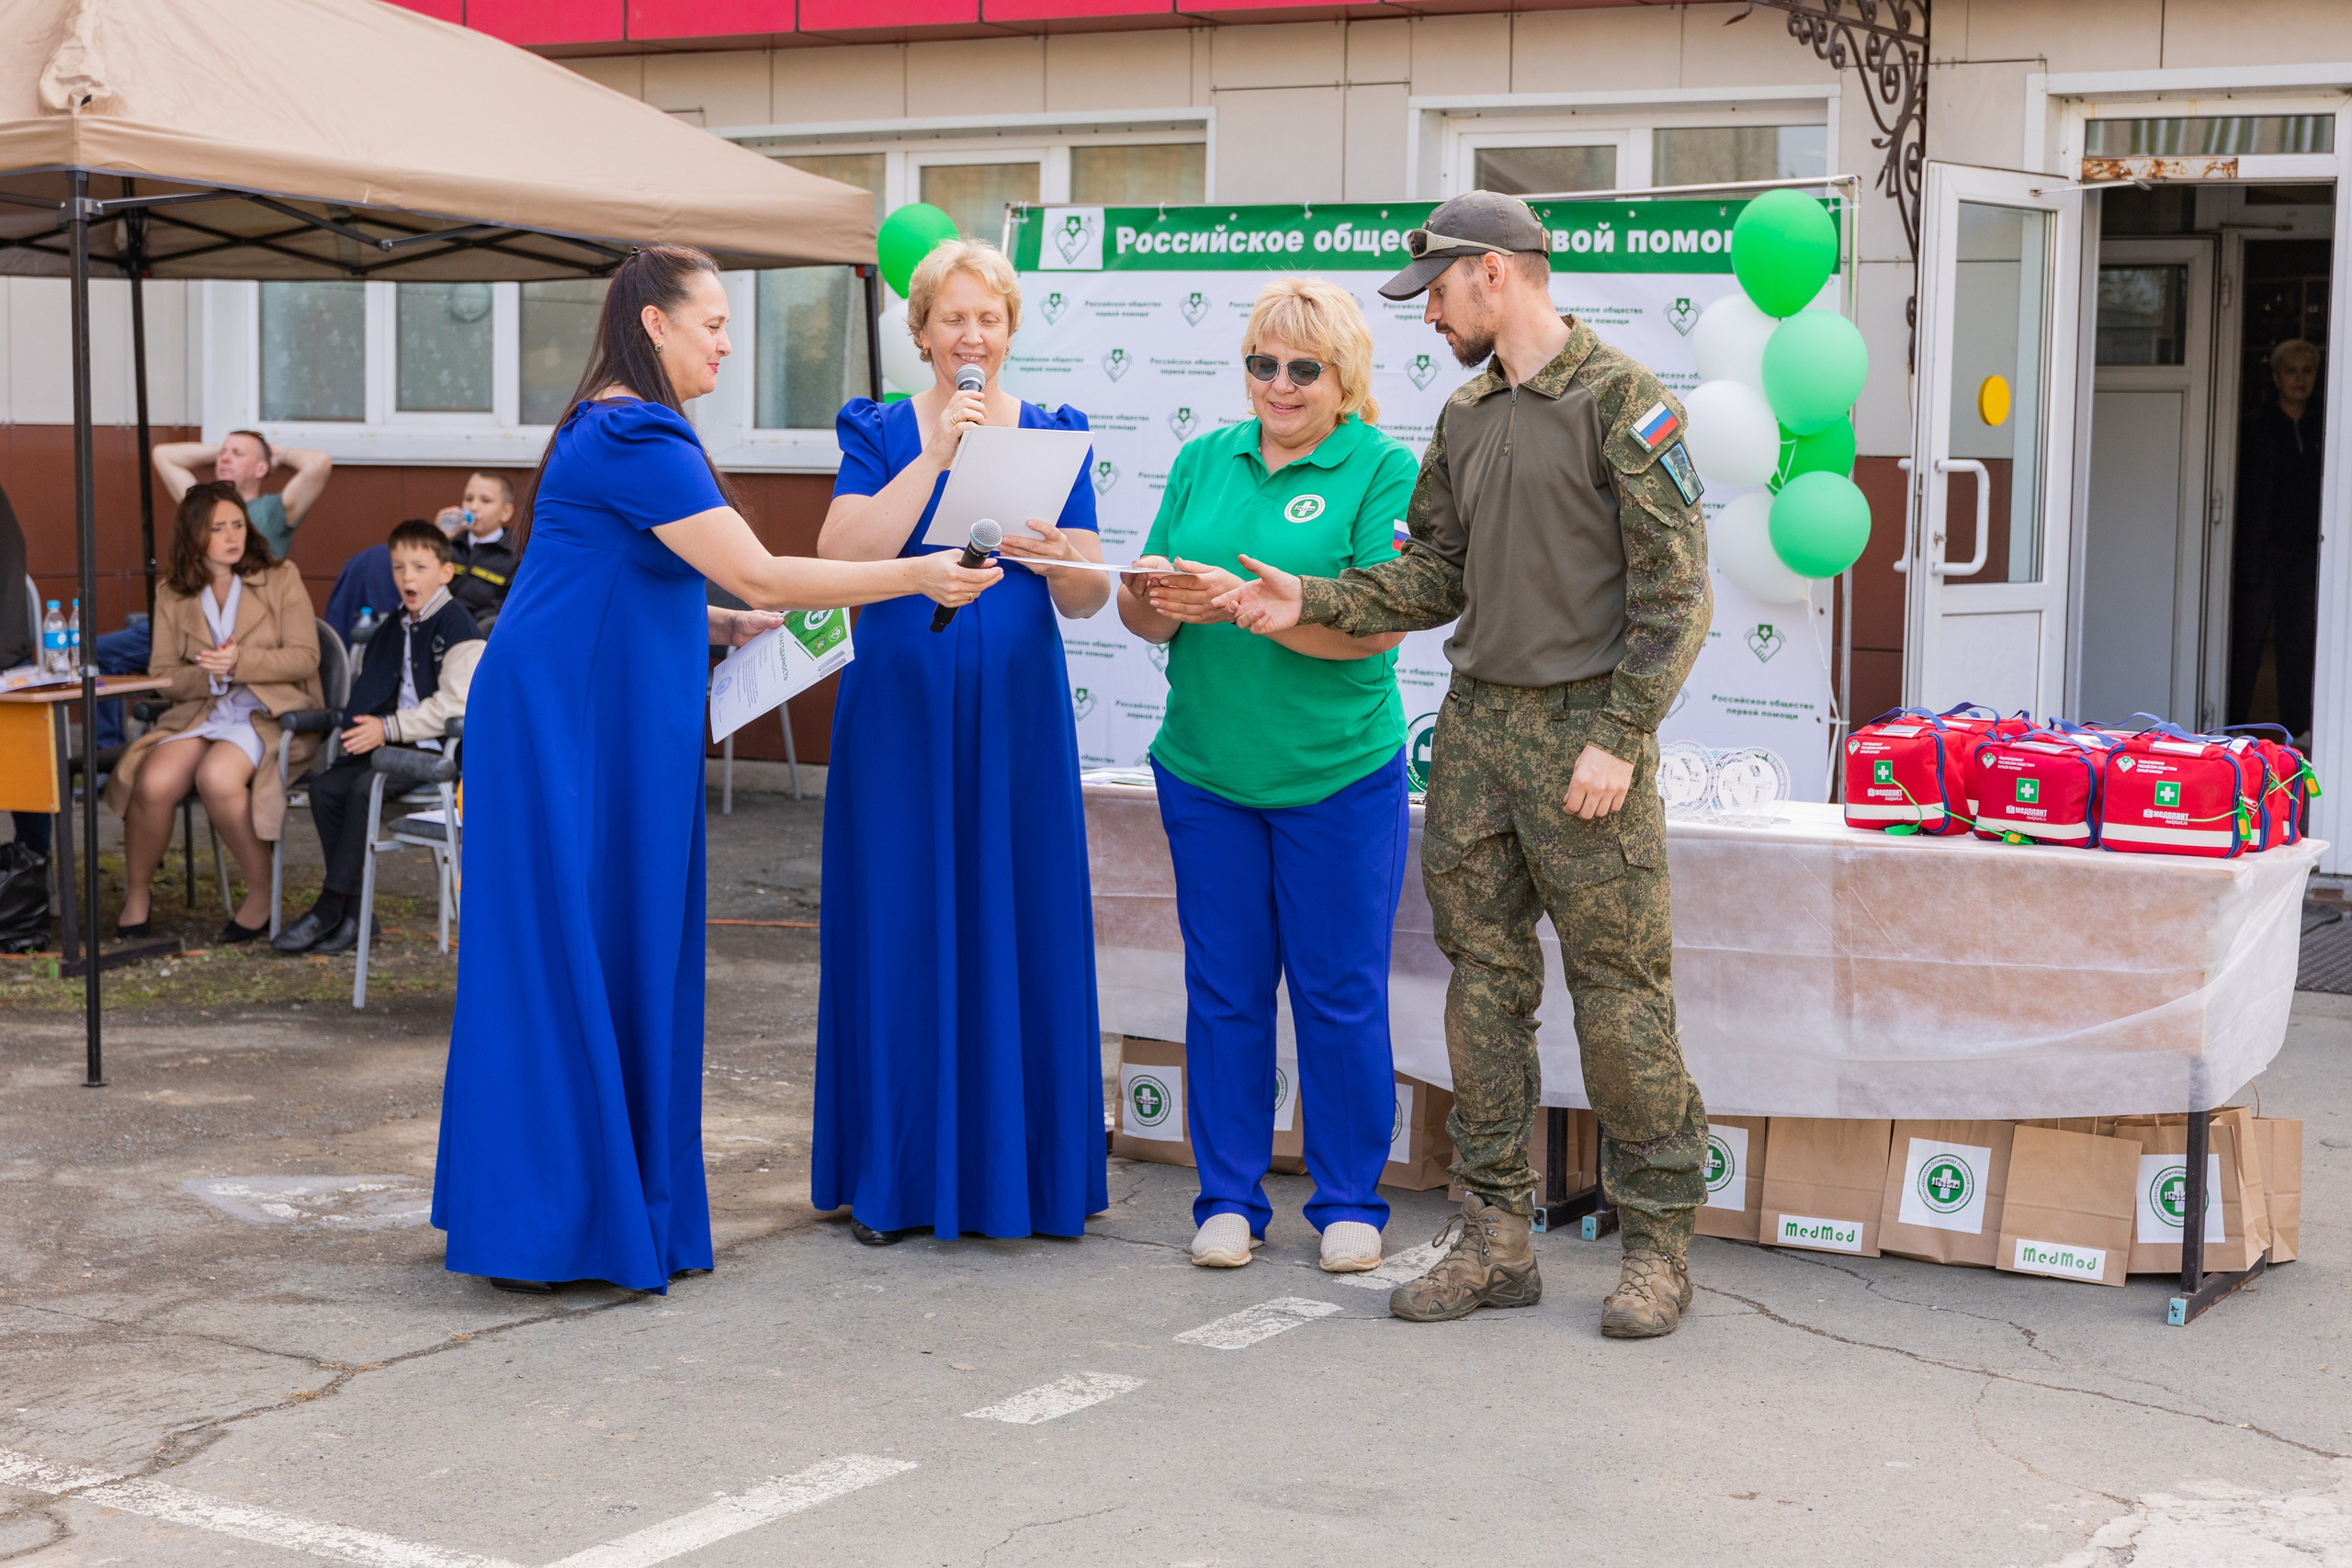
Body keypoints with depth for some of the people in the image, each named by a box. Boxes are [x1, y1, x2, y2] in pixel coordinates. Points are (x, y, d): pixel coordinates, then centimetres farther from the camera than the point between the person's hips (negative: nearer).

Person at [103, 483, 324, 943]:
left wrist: (241, 662, -17)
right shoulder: (172, 594, 14)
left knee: (217, 776, -36)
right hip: (197, 714, 3)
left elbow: (306, 657, -2)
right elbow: (161, 673, 8)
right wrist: (207, 675, -14)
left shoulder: (280, 578, 7)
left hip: (270, 715, -3)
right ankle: (136, 894, -5)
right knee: (154, 783, -29)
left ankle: (262, 895, -17)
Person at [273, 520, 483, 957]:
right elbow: (377, 689, 27)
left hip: (435, 751, -8)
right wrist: (371, 727, 6)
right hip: (395, 745, 8)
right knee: (324, 786, -13)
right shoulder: (396, 627, 18)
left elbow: (454, 705, -20)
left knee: (364, 787, -29)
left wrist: (389, 728, -20)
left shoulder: (457, 627, -10)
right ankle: (352, 914, -13)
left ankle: (329, 908, -22)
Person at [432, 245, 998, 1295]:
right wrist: (916, 576, -13)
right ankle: (546, 1224, 0)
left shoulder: (609, 431, 17)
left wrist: (723, 626, 15)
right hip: (568, 727, -10)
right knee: (567, 957, -6)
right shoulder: (636, 440, -15)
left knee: (618, 956, 11)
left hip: (600, 724, 10)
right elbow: (761, 576, -19)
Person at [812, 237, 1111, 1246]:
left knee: (1017, 926, 1)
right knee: (898, 929, 0)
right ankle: (895, 1176, 10)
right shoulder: (880, 433, 6)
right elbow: (841, 556, -11)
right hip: (899, 711, -1)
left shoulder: (1052, 435, 8)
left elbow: (1088, 601, 2)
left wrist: (1058, 556, -20)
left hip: (1016, 715, 1)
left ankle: (1016, 1167, 11)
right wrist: (936, 458, -17)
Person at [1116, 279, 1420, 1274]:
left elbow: (1378, 625, -15)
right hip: (1206, 771, 4)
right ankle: (1229, 1197, 18)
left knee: (1340, 993, 3)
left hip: (1340, 777, -4)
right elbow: (1143, 612, 10)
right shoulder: (1204, 461, 11)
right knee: (1224, 990, 8)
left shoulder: (1384, 470, -4)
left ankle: (1349, 1201, 16)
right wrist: (1157, 602, -14)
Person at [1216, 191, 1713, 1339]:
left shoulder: (1622, 402, -7)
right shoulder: (1465, 417, 15)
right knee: (1484, 981, 7)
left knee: (1619, 989, -3)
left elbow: (1675, 589, -11)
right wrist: (1312, 602, 4)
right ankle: (1498, 1238, 15)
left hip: (1584, 730, -7)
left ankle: (1658, 1243, 7)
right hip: (1476, 727, 7)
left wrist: (1619, 737, -16)